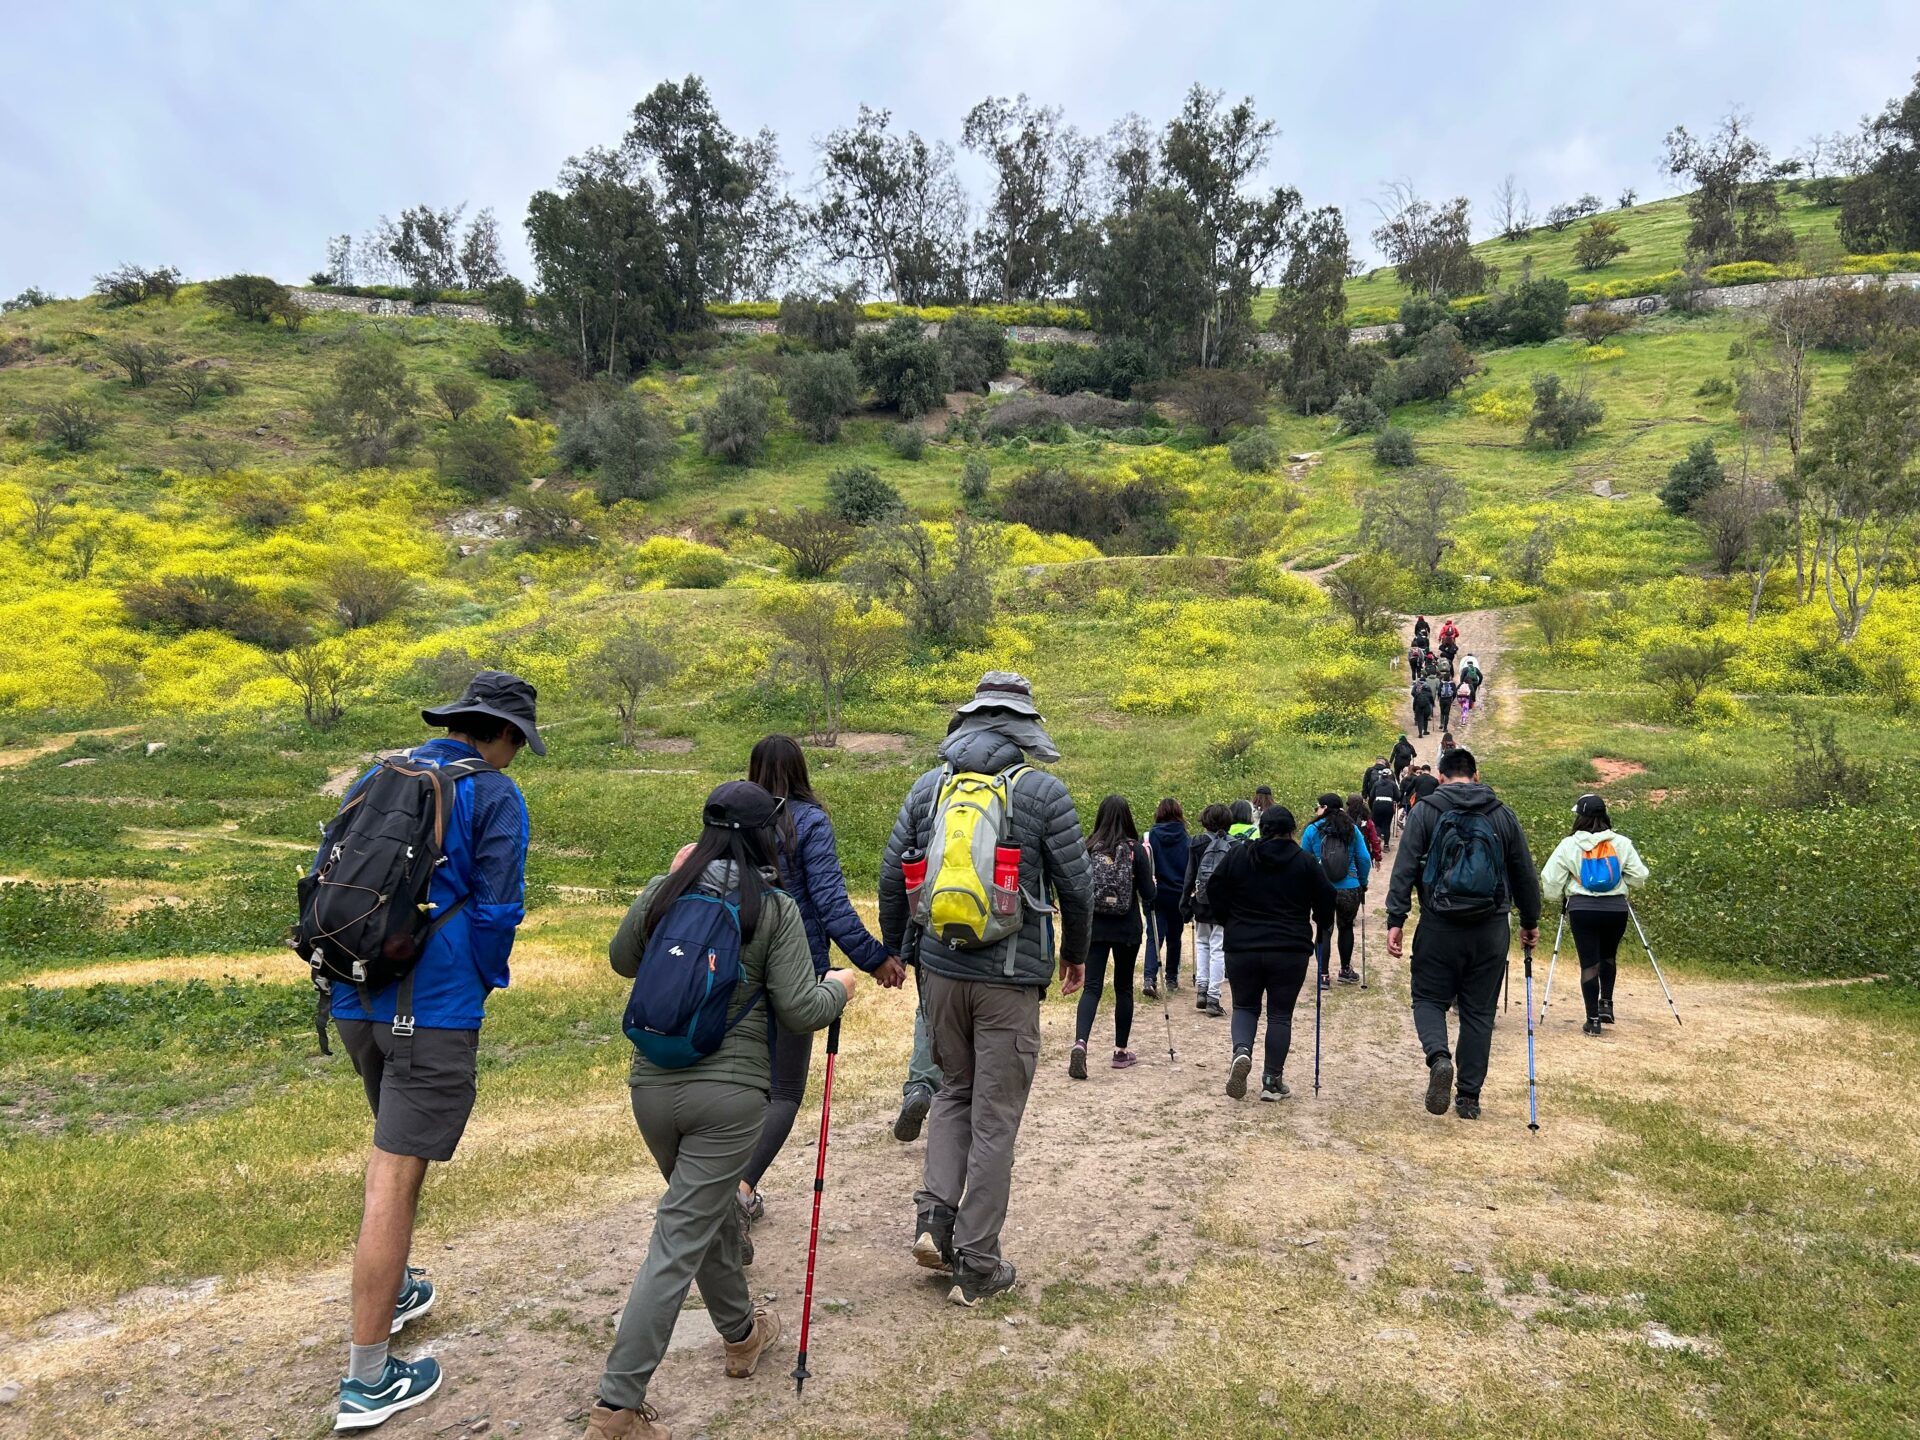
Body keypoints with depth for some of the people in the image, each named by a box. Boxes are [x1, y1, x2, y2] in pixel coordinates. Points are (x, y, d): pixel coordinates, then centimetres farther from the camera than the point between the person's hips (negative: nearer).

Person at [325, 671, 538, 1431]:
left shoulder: (378, 778, 11)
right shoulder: (493, 794, -8)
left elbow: (322, 881, 15)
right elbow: (497, 910, -11)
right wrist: (480, 987, 6)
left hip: (355, 998, 7)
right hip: (433, 1010, -7)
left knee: (394, 1147, 27)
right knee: (396, 1175, -3)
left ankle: (392, 1290, 42)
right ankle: (367, 1380, 5)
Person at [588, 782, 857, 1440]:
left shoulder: (664, 893, 1)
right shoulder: (775, 909, -9)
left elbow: (621, 960, 19)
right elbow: (799, 1012, -10)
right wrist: (839, 987, 11)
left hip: (652, 1084, 5)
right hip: (728, 1094, -5)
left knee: (711, 1209, 25)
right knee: (679, 1241, 2)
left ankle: (742, 1334, 45)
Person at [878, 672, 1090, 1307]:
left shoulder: (928, 786, 4)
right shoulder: (1044, 791, -6)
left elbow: (892, 876, 6)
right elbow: (1075, 885, -3)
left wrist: (894, 950, 20)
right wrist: (1075, 953, 14)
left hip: (940, 968, 4)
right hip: (1010, 976, -3)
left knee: (955, 1092, 23)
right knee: (995, 1118, 5)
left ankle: (935, 1214, 9)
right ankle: (976, 1266, 13)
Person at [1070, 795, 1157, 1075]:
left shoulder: (1088, 848, -3)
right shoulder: (1136, 850, -7)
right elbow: (1149, 893, -6)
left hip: (1094, 926, 1)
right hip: (1127, 928, -1)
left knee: (1092, 986, 1)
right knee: (1124, 987, 13)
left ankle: (1080, 1043, -20)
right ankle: (1121, 1052, 22)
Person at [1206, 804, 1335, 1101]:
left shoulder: (1236, 856, 1)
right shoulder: (1306, 862, -2)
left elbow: (1215, 893, 5)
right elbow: (1325, 902, 4)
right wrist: (1322, 928, 24)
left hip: (1242, 947, 1)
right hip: (1290, 951, -1)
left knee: (1245, 1006, 15)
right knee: (1280, 1013, 10)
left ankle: (1242, 1049, -13)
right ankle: (1272, 1080, 10)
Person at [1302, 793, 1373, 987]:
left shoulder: (1313, 830, -5)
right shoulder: (1352, 830, -2)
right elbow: (1364, 859, -1)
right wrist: (1363, 882, 11)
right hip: (1349, 889, 1)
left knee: (1324, 930, 9)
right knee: (1346, 928, 20)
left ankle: (1323, 976, 6)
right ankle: (1345, 970, 31)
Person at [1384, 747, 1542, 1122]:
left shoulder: (1425, 811, 0)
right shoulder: (1503, 815, 8)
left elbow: (1404, 868, -8)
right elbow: (1525, 874, 13)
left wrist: (1396, 919, -7)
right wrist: (1530, 922, 24)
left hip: (1439, 927, -2)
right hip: (1491, 931, 2)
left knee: (1429, 999, 10)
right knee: (1479, 1012, 11)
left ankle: (1439, 1058, -19)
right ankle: (1469, 1096, 13)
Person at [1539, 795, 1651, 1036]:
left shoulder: (1569, 845, -3)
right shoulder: (1621, 843, 1)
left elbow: (1549, 881, -4)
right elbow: (1639, 876, 2)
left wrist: (1562, 896, 16)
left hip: (1582, 909, -2)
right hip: (1616, 908, 2)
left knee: (1589, 962, 3)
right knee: (1608, 956, 24)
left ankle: (1593, 1020, 4)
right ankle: (1606, 1004, 15)